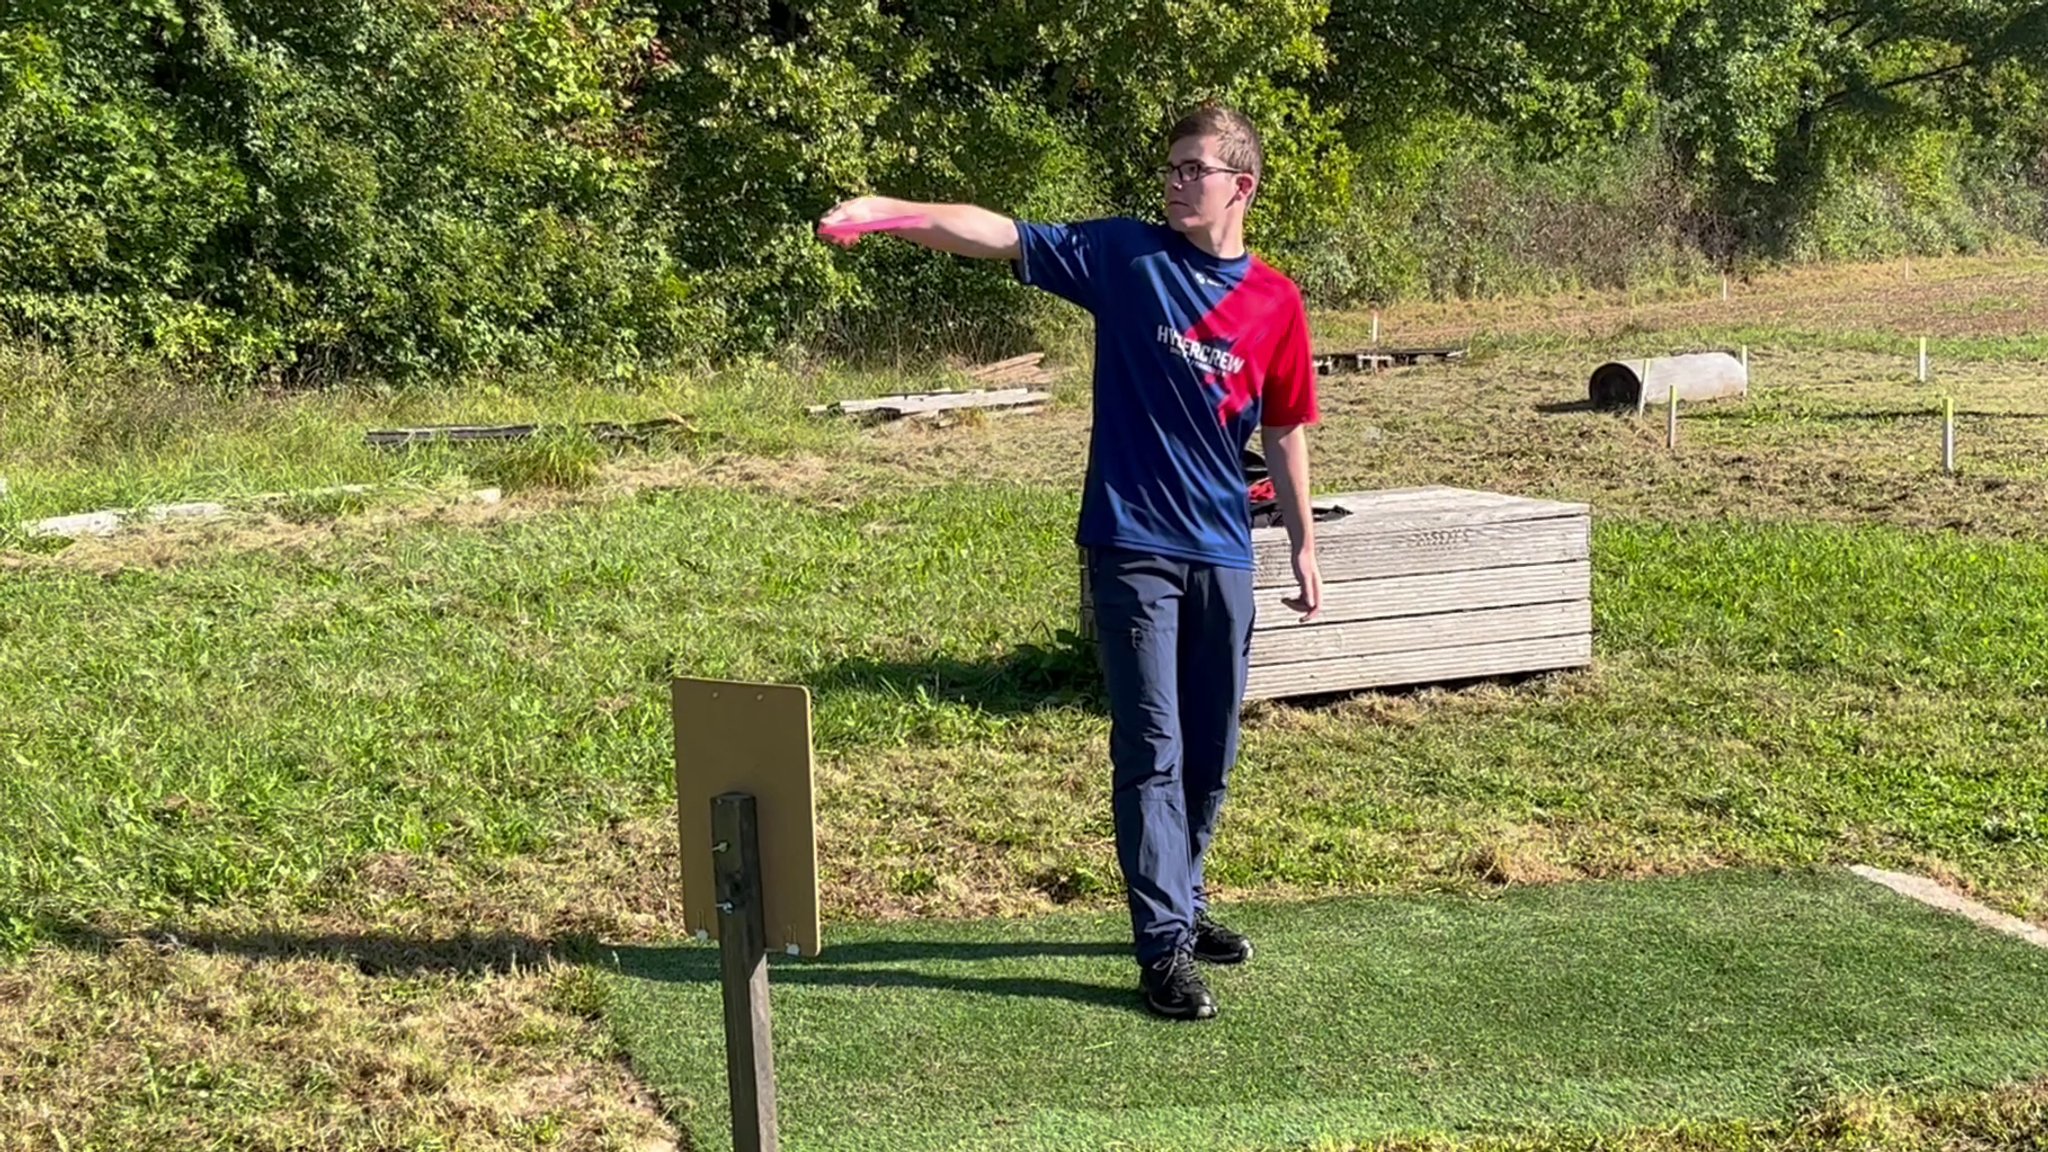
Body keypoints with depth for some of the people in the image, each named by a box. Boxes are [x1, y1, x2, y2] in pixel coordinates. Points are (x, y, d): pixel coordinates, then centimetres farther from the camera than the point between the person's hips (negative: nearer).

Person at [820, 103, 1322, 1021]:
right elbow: (1000, 235, -13)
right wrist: (892, 212, -27)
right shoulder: (1125, 255, -3)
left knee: (1210, 754, 13)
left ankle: (1181, 901, 33)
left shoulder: (1276, 302, 4)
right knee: (1150, 753, -4)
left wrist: (1304, 549, 15)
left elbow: (1284, 432, 13)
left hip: (1222, 554, 3)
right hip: (1133, 546, -3)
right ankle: (1165, 946, 1)